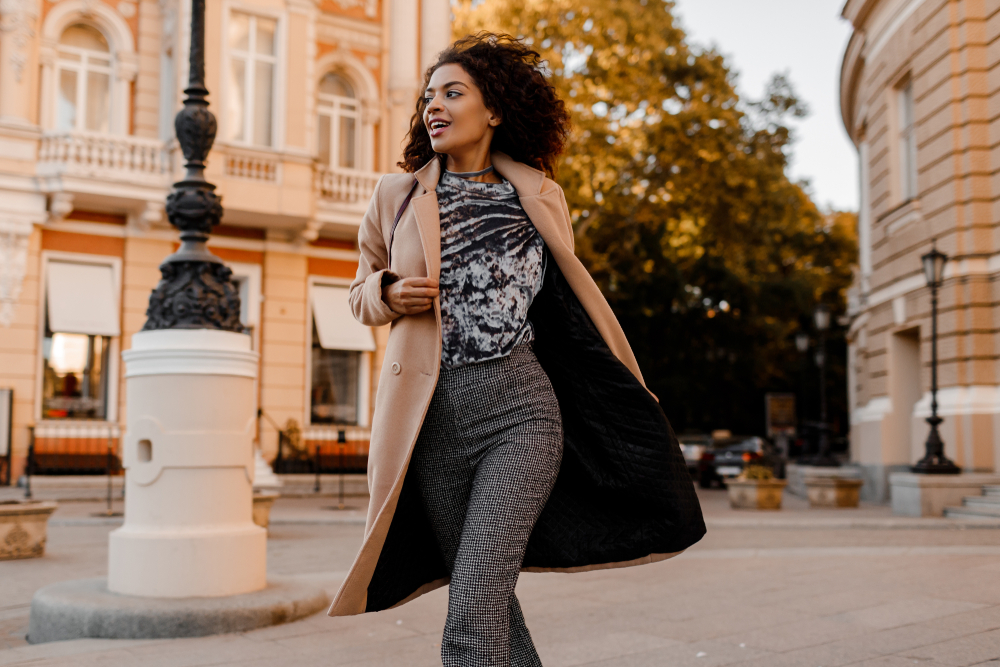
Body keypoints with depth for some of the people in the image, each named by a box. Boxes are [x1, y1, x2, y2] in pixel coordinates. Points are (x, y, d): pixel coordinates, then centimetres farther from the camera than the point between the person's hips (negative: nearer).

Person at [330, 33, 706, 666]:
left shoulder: (538, 197, 9)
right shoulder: (396, 194, 9)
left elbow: (573, 298, 19)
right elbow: (362, 290, 20)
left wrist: (632, 393, 19)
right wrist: (389, 292, -4)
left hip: (521, 407, -2)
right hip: (434, 419, 2)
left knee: (476, 604, -14)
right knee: (488, 594, 11)